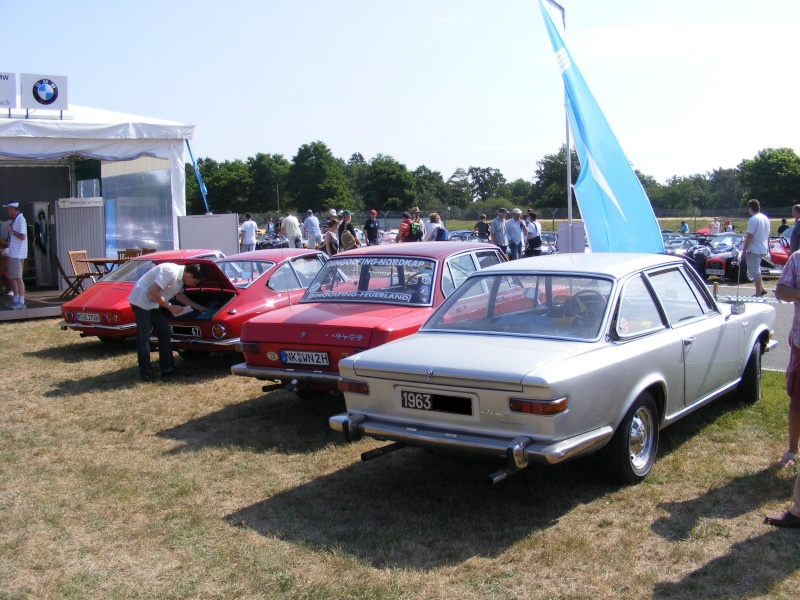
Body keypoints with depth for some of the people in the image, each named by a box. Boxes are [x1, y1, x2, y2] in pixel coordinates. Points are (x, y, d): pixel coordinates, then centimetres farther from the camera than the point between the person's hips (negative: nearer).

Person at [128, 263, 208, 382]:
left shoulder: (181, 277, 2)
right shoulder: (170, 272, -27)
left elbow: (179, 295, 19)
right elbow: (152, 292, -28)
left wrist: (198, 307, 19)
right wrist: (170, 307, -20)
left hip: (153, 303, 10)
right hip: (141, 301, -10)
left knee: (165, 333, 8)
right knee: (144, 338, -5)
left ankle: (167, 369, 14)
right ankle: (145, 372, 2)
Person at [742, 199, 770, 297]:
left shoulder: (753, 219, -17)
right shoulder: (766, 218, 10)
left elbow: (749, 237, -20)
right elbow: (768, 235, 17)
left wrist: (744, 250, -16)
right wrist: (767, 246, 27)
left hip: (754, 249, -9)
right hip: (763, 249, 9)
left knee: (755, 271, -3)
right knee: (756, 270, 21)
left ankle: (758, 293, -2)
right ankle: (761, 289, 21)